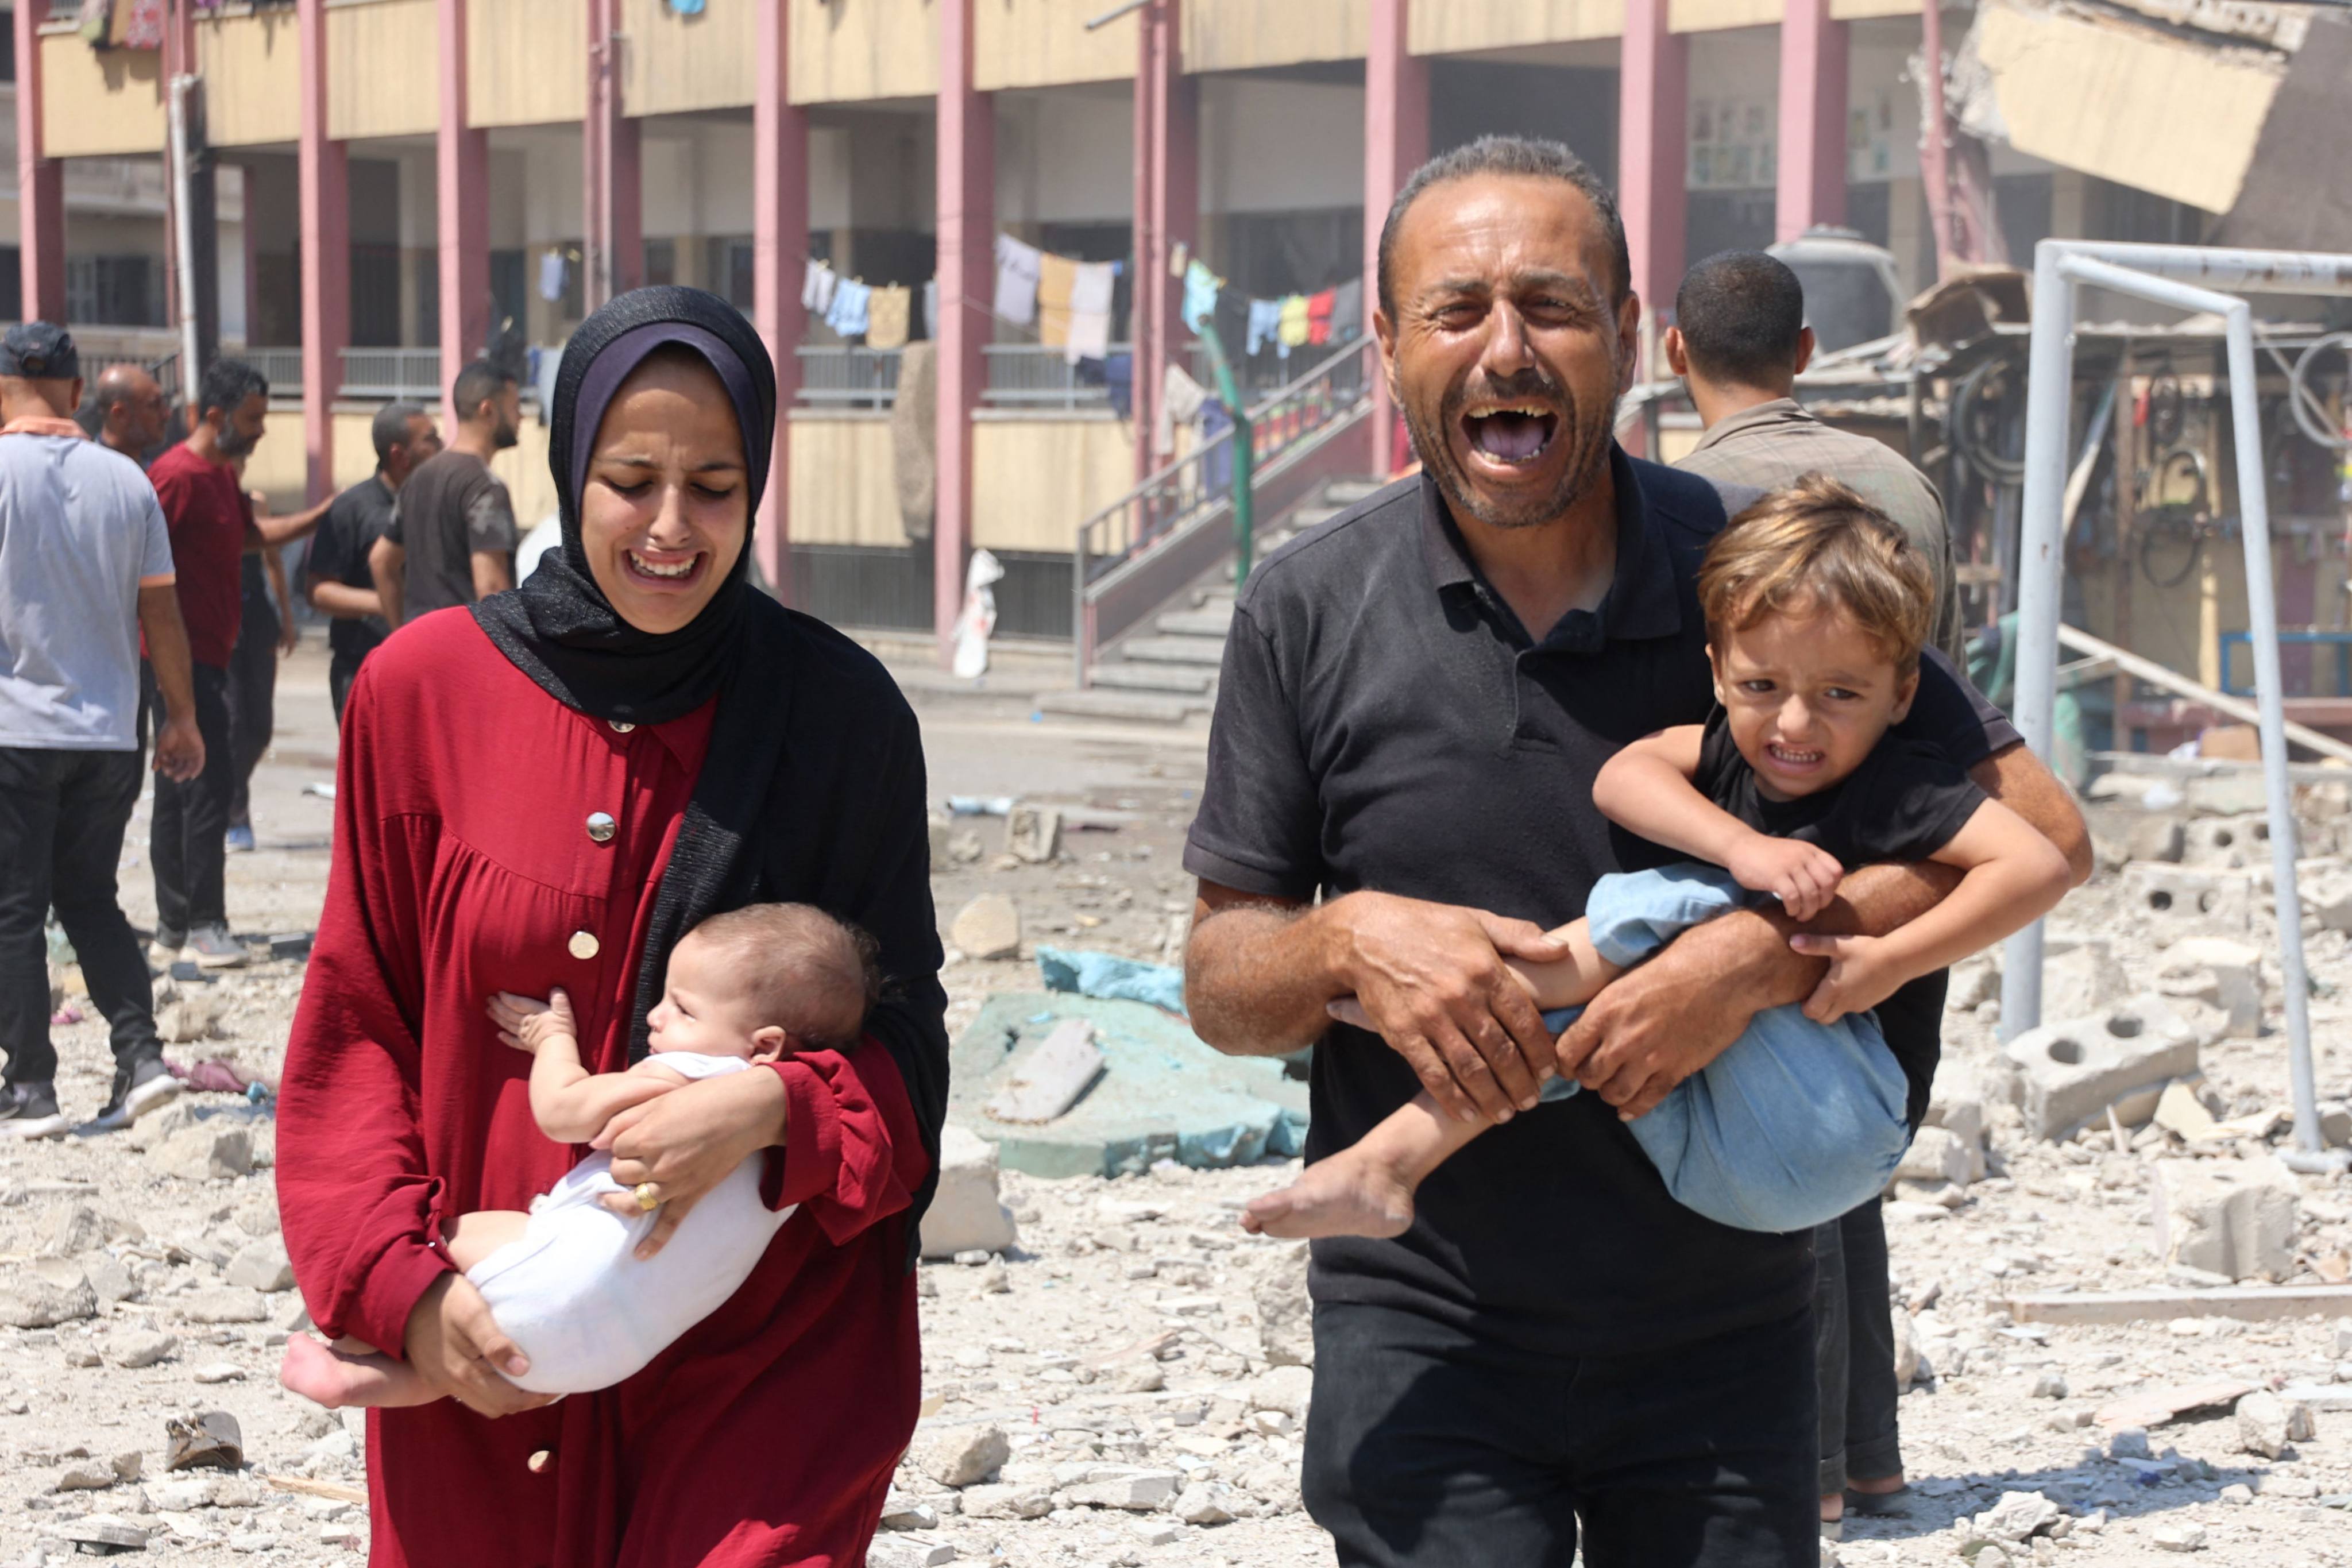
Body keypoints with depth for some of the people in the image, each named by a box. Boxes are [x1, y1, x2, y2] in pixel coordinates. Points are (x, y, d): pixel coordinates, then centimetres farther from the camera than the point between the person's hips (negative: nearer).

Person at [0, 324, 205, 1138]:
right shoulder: (126, 479, 4)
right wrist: (181, 718, 15)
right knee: (91, 900, 15)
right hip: (109, 732, 4)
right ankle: (141, 1054, 2)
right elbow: (162, 613, 6)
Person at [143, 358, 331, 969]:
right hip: (184, 658, -10)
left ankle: (174, 929, 17)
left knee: (179, 791, 12)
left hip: (208, 655, 10)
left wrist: (320, 517, 22)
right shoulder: (177, 476, -15)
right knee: (209, 783, -9)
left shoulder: (223, 474, 16)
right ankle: (203, 926, -4)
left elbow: (251, 533, 31)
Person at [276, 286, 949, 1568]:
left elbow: (906, 1046, 2)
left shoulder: (835, 711, -3)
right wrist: (400, 1281, -8)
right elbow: (354, 1032, 4)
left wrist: (776, 1111, -19)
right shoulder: (425, 689, -1)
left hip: (768, 1352, -1)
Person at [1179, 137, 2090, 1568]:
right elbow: (1220, 986, 3)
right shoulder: (1310, 614, -2)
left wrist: (1765, 958, -19)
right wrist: (1349, 940, -19)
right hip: (1428, 1327, 0)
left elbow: (2043, 832, -6)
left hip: (1721, 1331, 1)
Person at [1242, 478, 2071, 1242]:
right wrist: (1742, 846, -28)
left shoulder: (1897, 787, -11)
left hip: (1827, 1140, -7)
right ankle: (1390, 1164, -10)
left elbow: (2039, 865, -21)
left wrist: (1891, 962, -24)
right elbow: (1621, 777, -12)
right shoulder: (1726, 754, 6)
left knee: (1674, 904, -17)